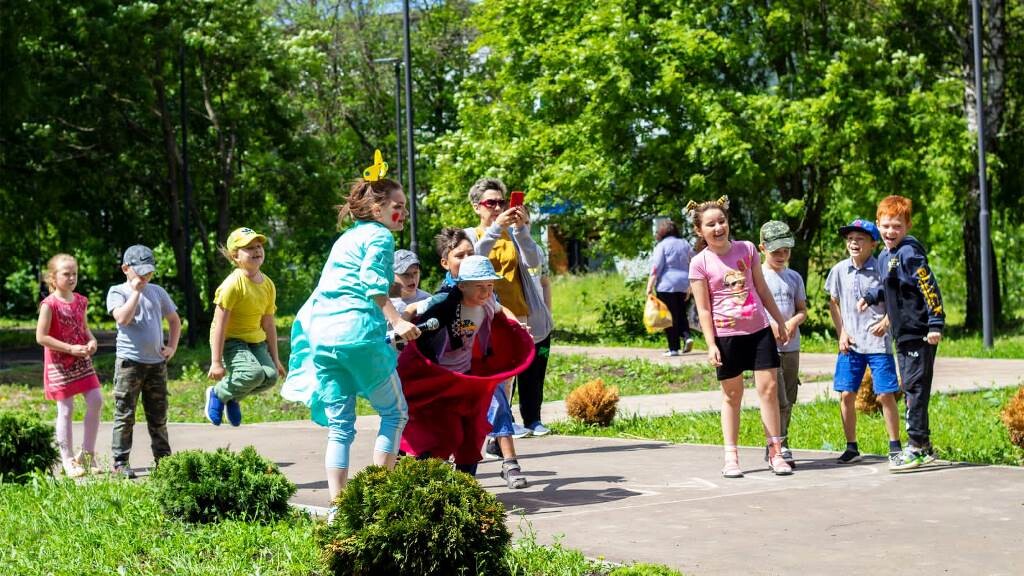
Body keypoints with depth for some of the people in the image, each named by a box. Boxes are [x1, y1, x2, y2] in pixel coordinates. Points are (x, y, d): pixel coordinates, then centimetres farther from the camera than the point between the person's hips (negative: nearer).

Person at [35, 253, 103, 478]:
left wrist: (92, 340, -2)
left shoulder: (80, 301, 6)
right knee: (66, 410, 0)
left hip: (82, 360, 6)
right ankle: (68, 461, 11)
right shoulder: (50, 304, -14)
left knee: (96, 401, -2)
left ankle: (87, 454, 11)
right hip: (59, 364, -6)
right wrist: (71, 349, -19)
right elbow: (41, 337, -17)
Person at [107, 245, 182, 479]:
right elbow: (122, 318, -20)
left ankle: (163, 459, 18)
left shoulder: (157, 292, 12)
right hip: (129, 362, -4)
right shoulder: (117, 292, -1)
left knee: (158, 416, 10)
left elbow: (174, 320, 21)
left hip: (157, 363, 4)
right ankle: (120, 462, 2)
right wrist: (136, 291, -14)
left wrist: (172, 346, 9)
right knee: (125, 415, -2)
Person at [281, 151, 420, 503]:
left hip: (320, 334, 8)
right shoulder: (379, 235, 1)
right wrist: (397, 321, -20)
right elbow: (373, 282, -14)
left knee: (339, 426, 7)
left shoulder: (347, 237, 26)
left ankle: (337, 502, 1)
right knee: (394, 412, 7)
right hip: (357, 331, -8)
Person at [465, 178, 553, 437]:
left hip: (527, 316, 3)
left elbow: (533, 261, -6)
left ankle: (532, 420, 16)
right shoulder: (470, 236, 5)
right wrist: (495, 229, -29)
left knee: (533, 372, 6)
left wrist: (521, 230, -21)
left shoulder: (514, 232, 11)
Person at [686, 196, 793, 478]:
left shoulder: (747, 249, 5)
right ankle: (731, 457, 13)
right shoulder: (699, 263, -5)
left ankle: (775, 452, 5)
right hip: (727, 335, -3)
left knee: (768, 387, -2)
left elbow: (762, 290, 13)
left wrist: (781, 322, 16)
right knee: (732, 395, 5)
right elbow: (703, 309, -5)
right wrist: (711, 344, -12)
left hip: (759, 330, 3)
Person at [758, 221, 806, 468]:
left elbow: (802, 309, 15)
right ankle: (780, 448, -10)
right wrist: (771, 327, -18)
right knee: (778, 400, -13)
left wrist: (794, 322, -7)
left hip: (791, 347, 6)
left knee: (788, 401, 9)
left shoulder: (794, 277, 13)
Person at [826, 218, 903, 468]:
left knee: (886, 395, -3)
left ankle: (895, 447, 8)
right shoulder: (840, 270, 3)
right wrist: (841, 332, 5)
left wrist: (886, 322, -15)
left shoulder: (882, 269, -7)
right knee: (846, 395, 3)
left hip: (878, 342, -3)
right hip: (851, 344, 3)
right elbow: (834, 303, 14)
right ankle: (851, 447, 15)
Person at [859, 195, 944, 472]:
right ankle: (924, 446, 20)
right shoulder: (885, 256, 13)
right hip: (903, 335, 9)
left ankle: (916, 447, -4)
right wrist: (870, 297, 18)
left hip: (920, 334, -9)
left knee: (915, 388, -7)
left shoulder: (909, 253, -14)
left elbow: (930, 288, -20)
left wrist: (936, 324, -23)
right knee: (910, 389, 12)